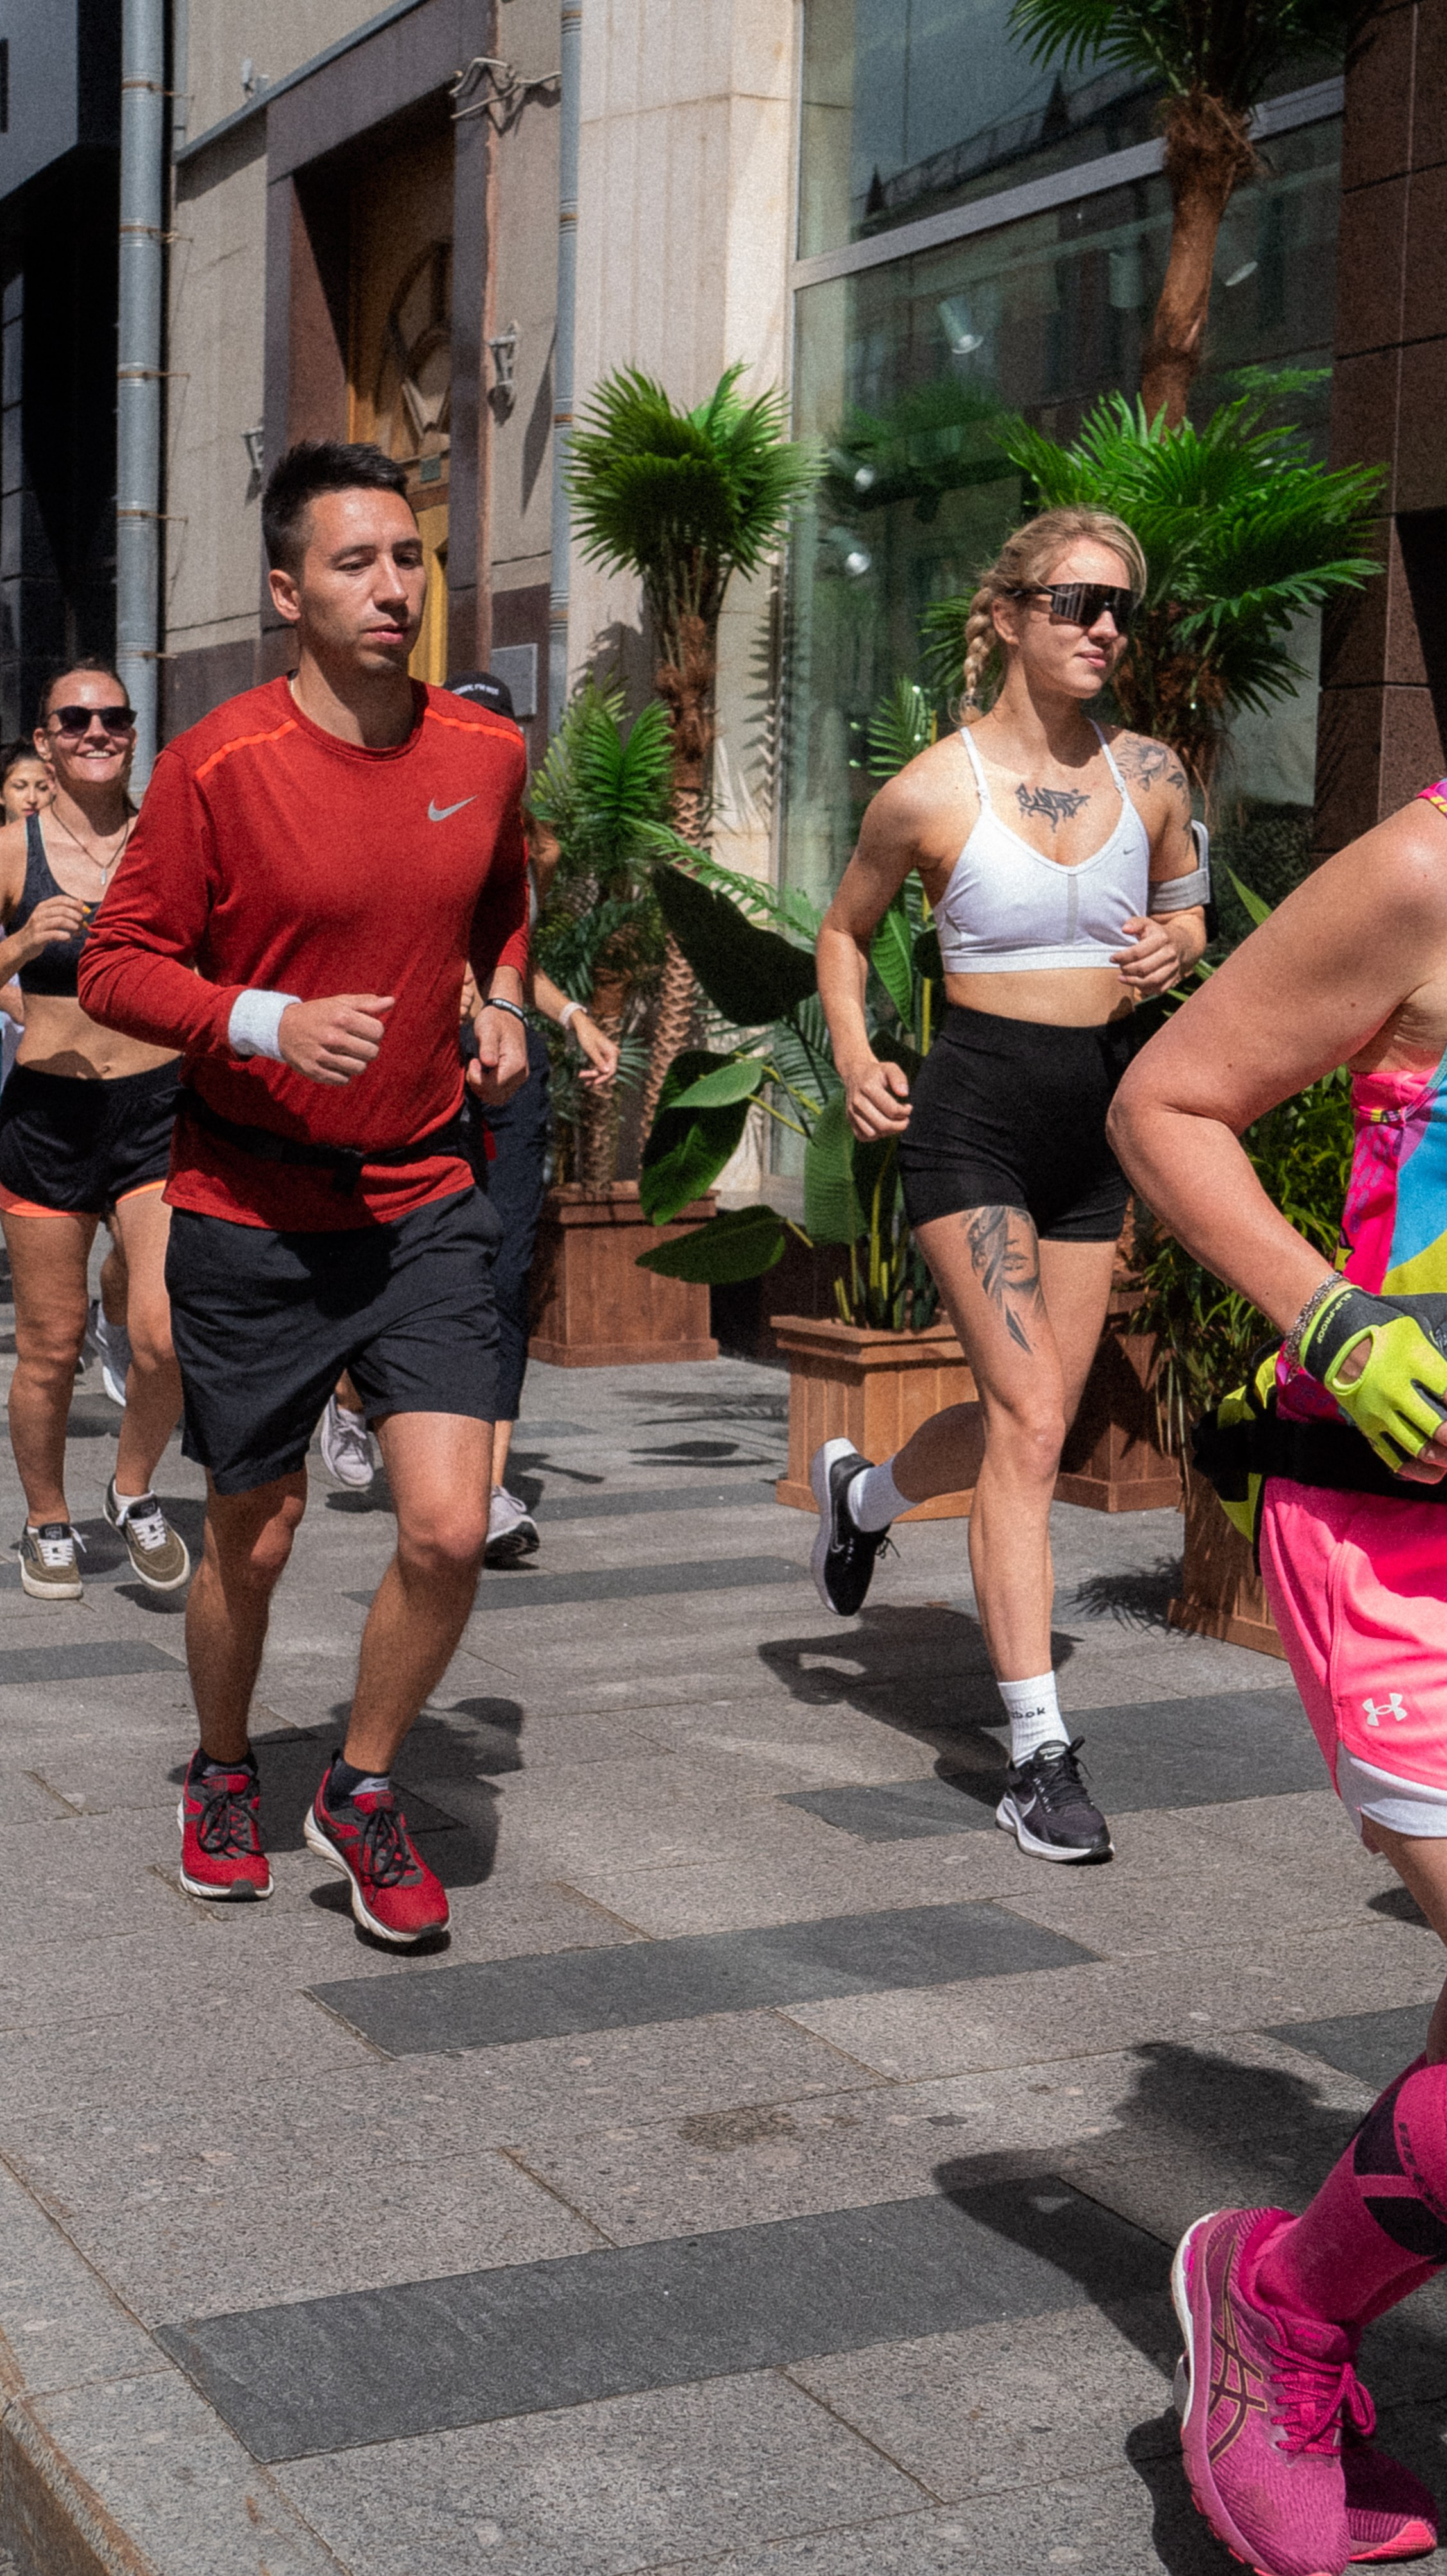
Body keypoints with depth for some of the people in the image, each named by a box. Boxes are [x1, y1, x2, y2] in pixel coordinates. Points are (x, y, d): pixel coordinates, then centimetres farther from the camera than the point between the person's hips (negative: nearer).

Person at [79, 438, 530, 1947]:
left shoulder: (486, 755, 3)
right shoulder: (214, 766, -11)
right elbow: (116, 968, -7)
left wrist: (502, 1004, 6)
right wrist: (269, 1021, -22)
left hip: (422, 1202, 3)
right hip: (249, 1213, -2)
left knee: (448, 1529, -11)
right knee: (253, 1540, 10)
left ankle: (361, 1792, 16)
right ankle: (223, 1778, 40)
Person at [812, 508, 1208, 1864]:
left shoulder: (1149, 773, 3)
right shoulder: (929, 792, -8)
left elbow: (1186, 904, 19)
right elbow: (844, 930, 8)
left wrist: (1173, 948, -5)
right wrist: (853, 1060, -8)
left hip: (1099, 1121, 5)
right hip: (975, 1117, -5)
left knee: (1027, 1423, 13)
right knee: (1032, 1424, -13)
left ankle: (858, 1490, 47)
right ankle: (1039, 1754, -7)